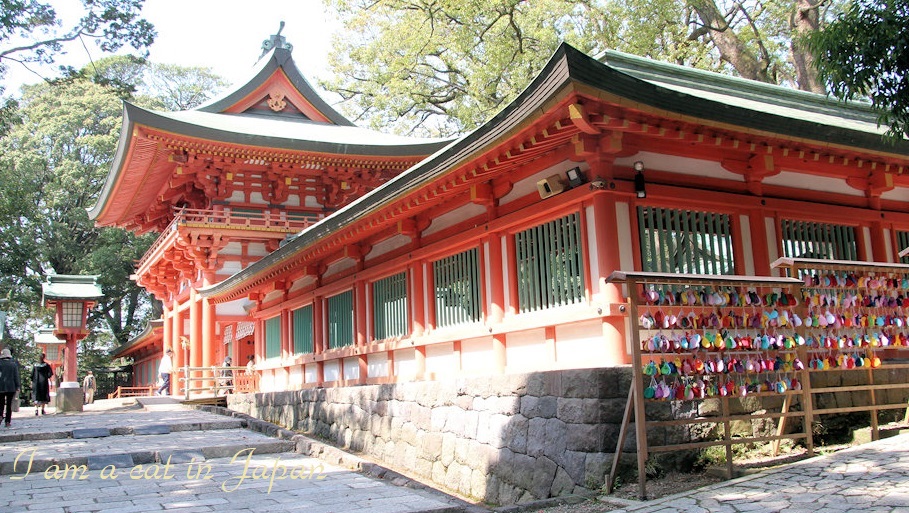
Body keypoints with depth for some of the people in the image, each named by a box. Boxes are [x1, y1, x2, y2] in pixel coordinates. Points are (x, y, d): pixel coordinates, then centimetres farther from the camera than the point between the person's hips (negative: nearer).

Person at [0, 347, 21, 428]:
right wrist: (18, 387, 3)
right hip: (11, 387, 1)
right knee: (9, 404, 5)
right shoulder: (14, 365, -2)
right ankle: (7, 421, 4)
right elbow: (16, 376, -2)